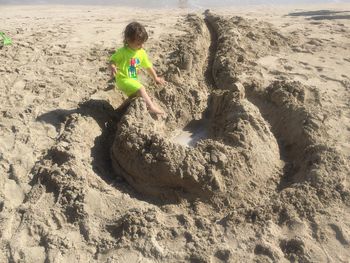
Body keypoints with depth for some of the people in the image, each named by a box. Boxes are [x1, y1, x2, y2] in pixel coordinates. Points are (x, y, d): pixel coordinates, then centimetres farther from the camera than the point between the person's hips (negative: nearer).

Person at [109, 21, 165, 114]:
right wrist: (113, 68, -32)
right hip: (123, 79, -7)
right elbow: (112, 60, -8)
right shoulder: (122, 52, -16)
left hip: (134, 80, 7)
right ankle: (151, 107, -20)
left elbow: (148, 66, 13)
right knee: (141, 89, -23)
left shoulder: (142, 53, 2)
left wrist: (156, 78, 18)